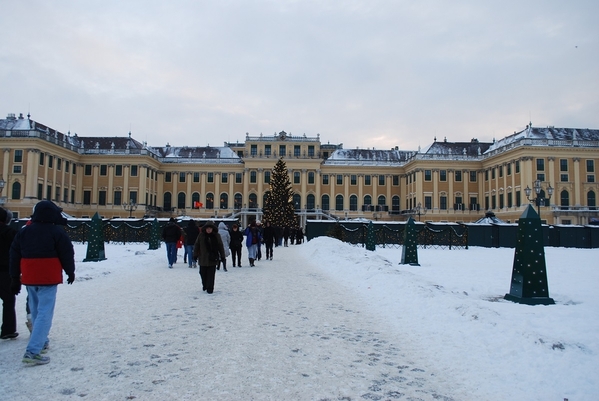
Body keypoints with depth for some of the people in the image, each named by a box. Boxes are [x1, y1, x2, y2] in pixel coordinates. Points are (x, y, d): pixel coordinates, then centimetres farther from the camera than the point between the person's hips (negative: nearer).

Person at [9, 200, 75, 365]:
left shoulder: (23, 232, 8)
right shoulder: (57, 232, -9)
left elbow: (15, 256, 11)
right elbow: (67, 253, -6)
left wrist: (15, 278, 18)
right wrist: (70, 272, 9)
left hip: (29, 278, 7)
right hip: (48, 279, -6)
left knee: (36, 311, 21)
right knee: (45, 313, -6)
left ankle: (41, 342, 34)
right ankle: (32, 352, -13)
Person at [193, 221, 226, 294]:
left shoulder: (216, 236, -1)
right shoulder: (201, 236, -1)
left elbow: (220, 246, 5)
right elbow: (196, 246, 4)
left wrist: (222, 256, 5)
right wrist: (195, 255, 2)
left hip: (213, 259, -1)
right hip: (203, 259, 1)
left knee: (211, 274, -2)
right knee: (203, 273, 11)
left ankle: (210, 288, 4)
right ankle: (204, 285, 32)